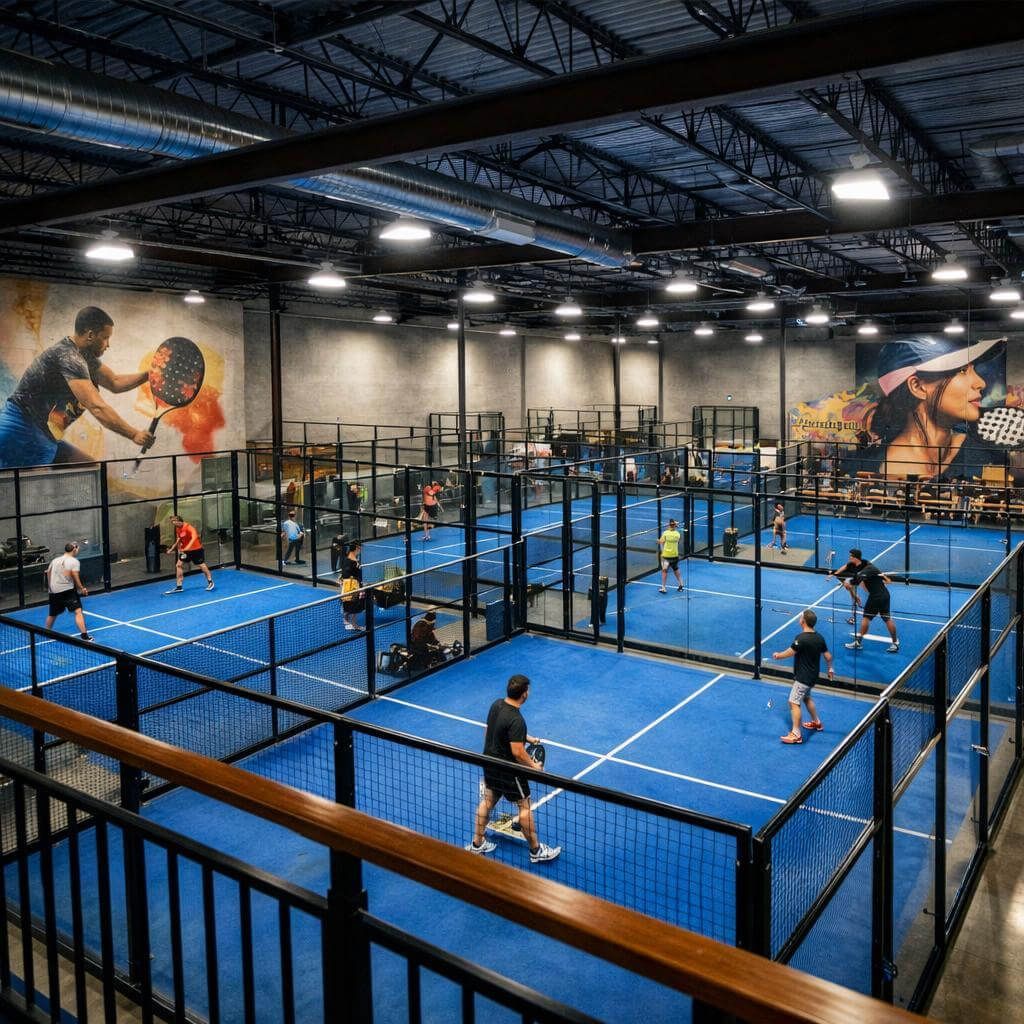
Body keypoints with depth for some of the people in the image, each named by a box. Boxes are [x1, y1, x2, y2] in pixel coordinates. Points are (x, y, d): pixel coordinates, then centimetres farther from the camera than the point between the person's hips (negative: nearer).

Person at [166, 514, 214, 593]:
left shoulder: (188, 527, -23)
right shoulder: (177, 529, 0)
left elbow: (194, 537, -36)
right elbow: (178, 540, 13)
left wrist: (188, 547, -46)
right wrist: (171, 549, 8)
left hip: (196, 549, -7)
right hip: (185, 550, 7)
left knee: (202, 565, 4)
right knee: (179, 565, -2)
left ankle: (210, 582, 23)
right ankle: (179, 587, 2)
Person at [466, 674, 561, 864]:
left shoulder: (496, 704, -4)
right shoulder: (516, 720, -31)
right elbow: (518, 752, -29)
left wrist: (526, 737, 14)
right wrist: (533, 766, -12)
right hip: (508, 770, -8)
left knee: (487, 801, 21)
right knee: (525, 806, 8)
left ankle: (476, 844, 33)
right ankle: (536, 851, 22)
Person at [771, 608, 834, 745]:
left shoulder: (801, 638, -26)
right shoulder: (819, 637, -1)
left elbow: (789, 653, -20)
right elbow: (828, 656, 8)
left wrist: (777, 656, -1)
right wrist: (830, 668, 25)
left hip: (803, 677, -9)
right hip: (813, 675, 9)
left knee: (794, 702, -6)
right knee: (806, 697, 29)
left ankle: (796, 734, -5)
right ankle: (816, 723, 43)